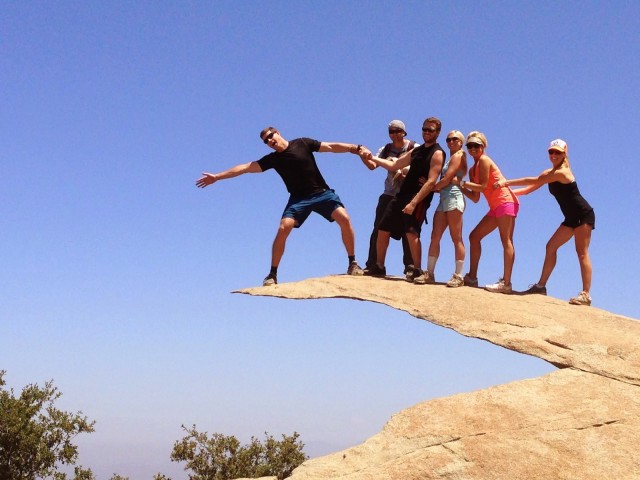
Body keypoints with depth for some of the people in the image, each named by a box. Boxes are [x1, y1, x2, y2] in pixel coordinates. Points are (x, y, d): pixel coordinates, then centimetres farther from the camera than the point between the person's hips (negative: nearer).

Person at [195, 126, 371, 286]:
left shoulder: (303, 143, -2)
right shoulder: (273, 159, 1)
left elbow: (331, 147, -4)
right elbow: (246, 167, -1)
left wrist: (357, 148, -15)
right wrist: (217, 176, -2)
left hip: (322, 192, 0)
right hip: (299, 198, 1)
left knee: (344, 219, -20)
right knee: (283, 228, -19)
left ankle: (352, 263, -5)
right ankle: (272, 274, -9)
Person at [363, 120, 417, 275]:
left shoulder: (414, 148, -2)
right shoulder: (386, 149, 9)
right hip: (389, 195, 4)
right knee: (378, 229, -1)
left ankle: (410, 267, 3)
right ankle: (372, 265, 4)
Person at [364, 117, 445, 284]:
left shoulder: (437, 154, -6)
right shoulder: (416, 150, 19)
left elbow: (431, 182, -17)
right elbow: (393, 165, 26)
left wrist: (413, 203, -25)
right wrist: (371, 157, 19)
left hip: (419, 199, -8)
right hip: (401, 195, 8)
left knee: (411, 232, -24)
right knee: (383, 230, 8)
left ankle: (417, 272, -15)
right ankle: (379, 267, 20)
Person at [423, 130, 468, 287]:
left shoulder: (458, 156, -1)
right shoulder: (451, 158, 26)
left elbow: (447, 179, -11)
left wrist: (431, 187, 2)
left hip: (453, 198, -9)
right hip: (444, 199, 9)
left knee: (456, 238, -8)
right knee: (435, 237, 3)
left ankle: (458, 276, -7)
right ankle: (429, 273, 5)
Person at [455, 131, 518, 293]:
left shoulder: (484, 160, -6)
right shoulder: (473, 169, 17)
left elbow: (483, 186, -15)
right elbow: (475, 198, 13)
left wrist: (461, 182, -11)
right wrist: (460, 186, 5)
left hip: (505, 202, -10)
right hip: (496, 207, 10)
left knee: (506, 240, -13)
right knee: (474, 236, 9)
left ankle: (506, 283, -18)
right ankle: (472, 277, 11)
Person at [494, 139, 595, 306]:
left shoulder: (561, 172, -18)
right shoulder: (549, 173, 10)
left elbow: (534, 181, -20)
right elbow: (528, 189, 10)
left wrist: (507, 182, -18)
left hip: (583, 215, -9)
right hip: (572, 218, 9)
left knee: (582, 253, -12)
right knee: (551, 247, 7)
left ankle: (586, 294, -14)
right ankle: (541, 286, 10)